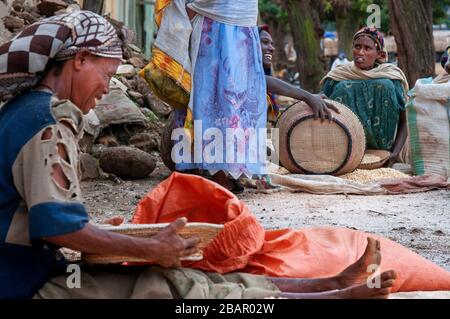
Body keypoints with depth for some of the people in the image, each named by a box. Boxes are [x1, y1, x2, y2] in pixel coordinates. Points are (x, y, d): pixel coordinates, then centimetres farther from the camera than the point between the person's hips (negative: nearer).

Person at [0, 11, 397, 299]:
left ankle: (332, 283, 6)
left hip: (36, 271, 10)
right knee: (182, 289, -6)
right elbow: (57, 226, -24)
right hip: (38, 286, -10)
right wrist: (150, 249, -15)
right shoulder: (48, 120, -17)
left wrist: (99, 232, 16)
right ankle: (341, 293, 0)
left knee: (191, 279, 5)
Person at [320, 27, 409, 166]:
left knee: (385, 86, -16)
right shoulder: (338, 78, 2)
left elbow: (404, 120, 0)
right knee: (343, 89, -17)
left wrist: (395, 152, -17)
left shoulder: (391, 78, 1)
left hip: (380, 148, 0)